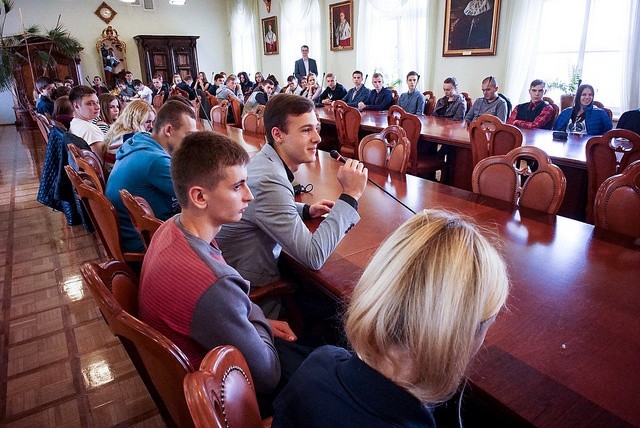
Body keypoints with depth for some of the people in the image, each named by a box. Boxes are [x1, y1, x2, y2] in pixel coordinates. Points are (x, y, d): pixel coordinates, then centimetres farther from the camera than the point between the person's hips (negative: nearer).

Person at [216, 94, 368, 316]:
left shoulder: (264, 161, -1)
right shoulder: (269, 182, -31)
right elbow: (314, 256, -31)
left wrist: (306, 210, 3)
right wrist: (350, 196, -27)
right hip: (253, 292, -8)